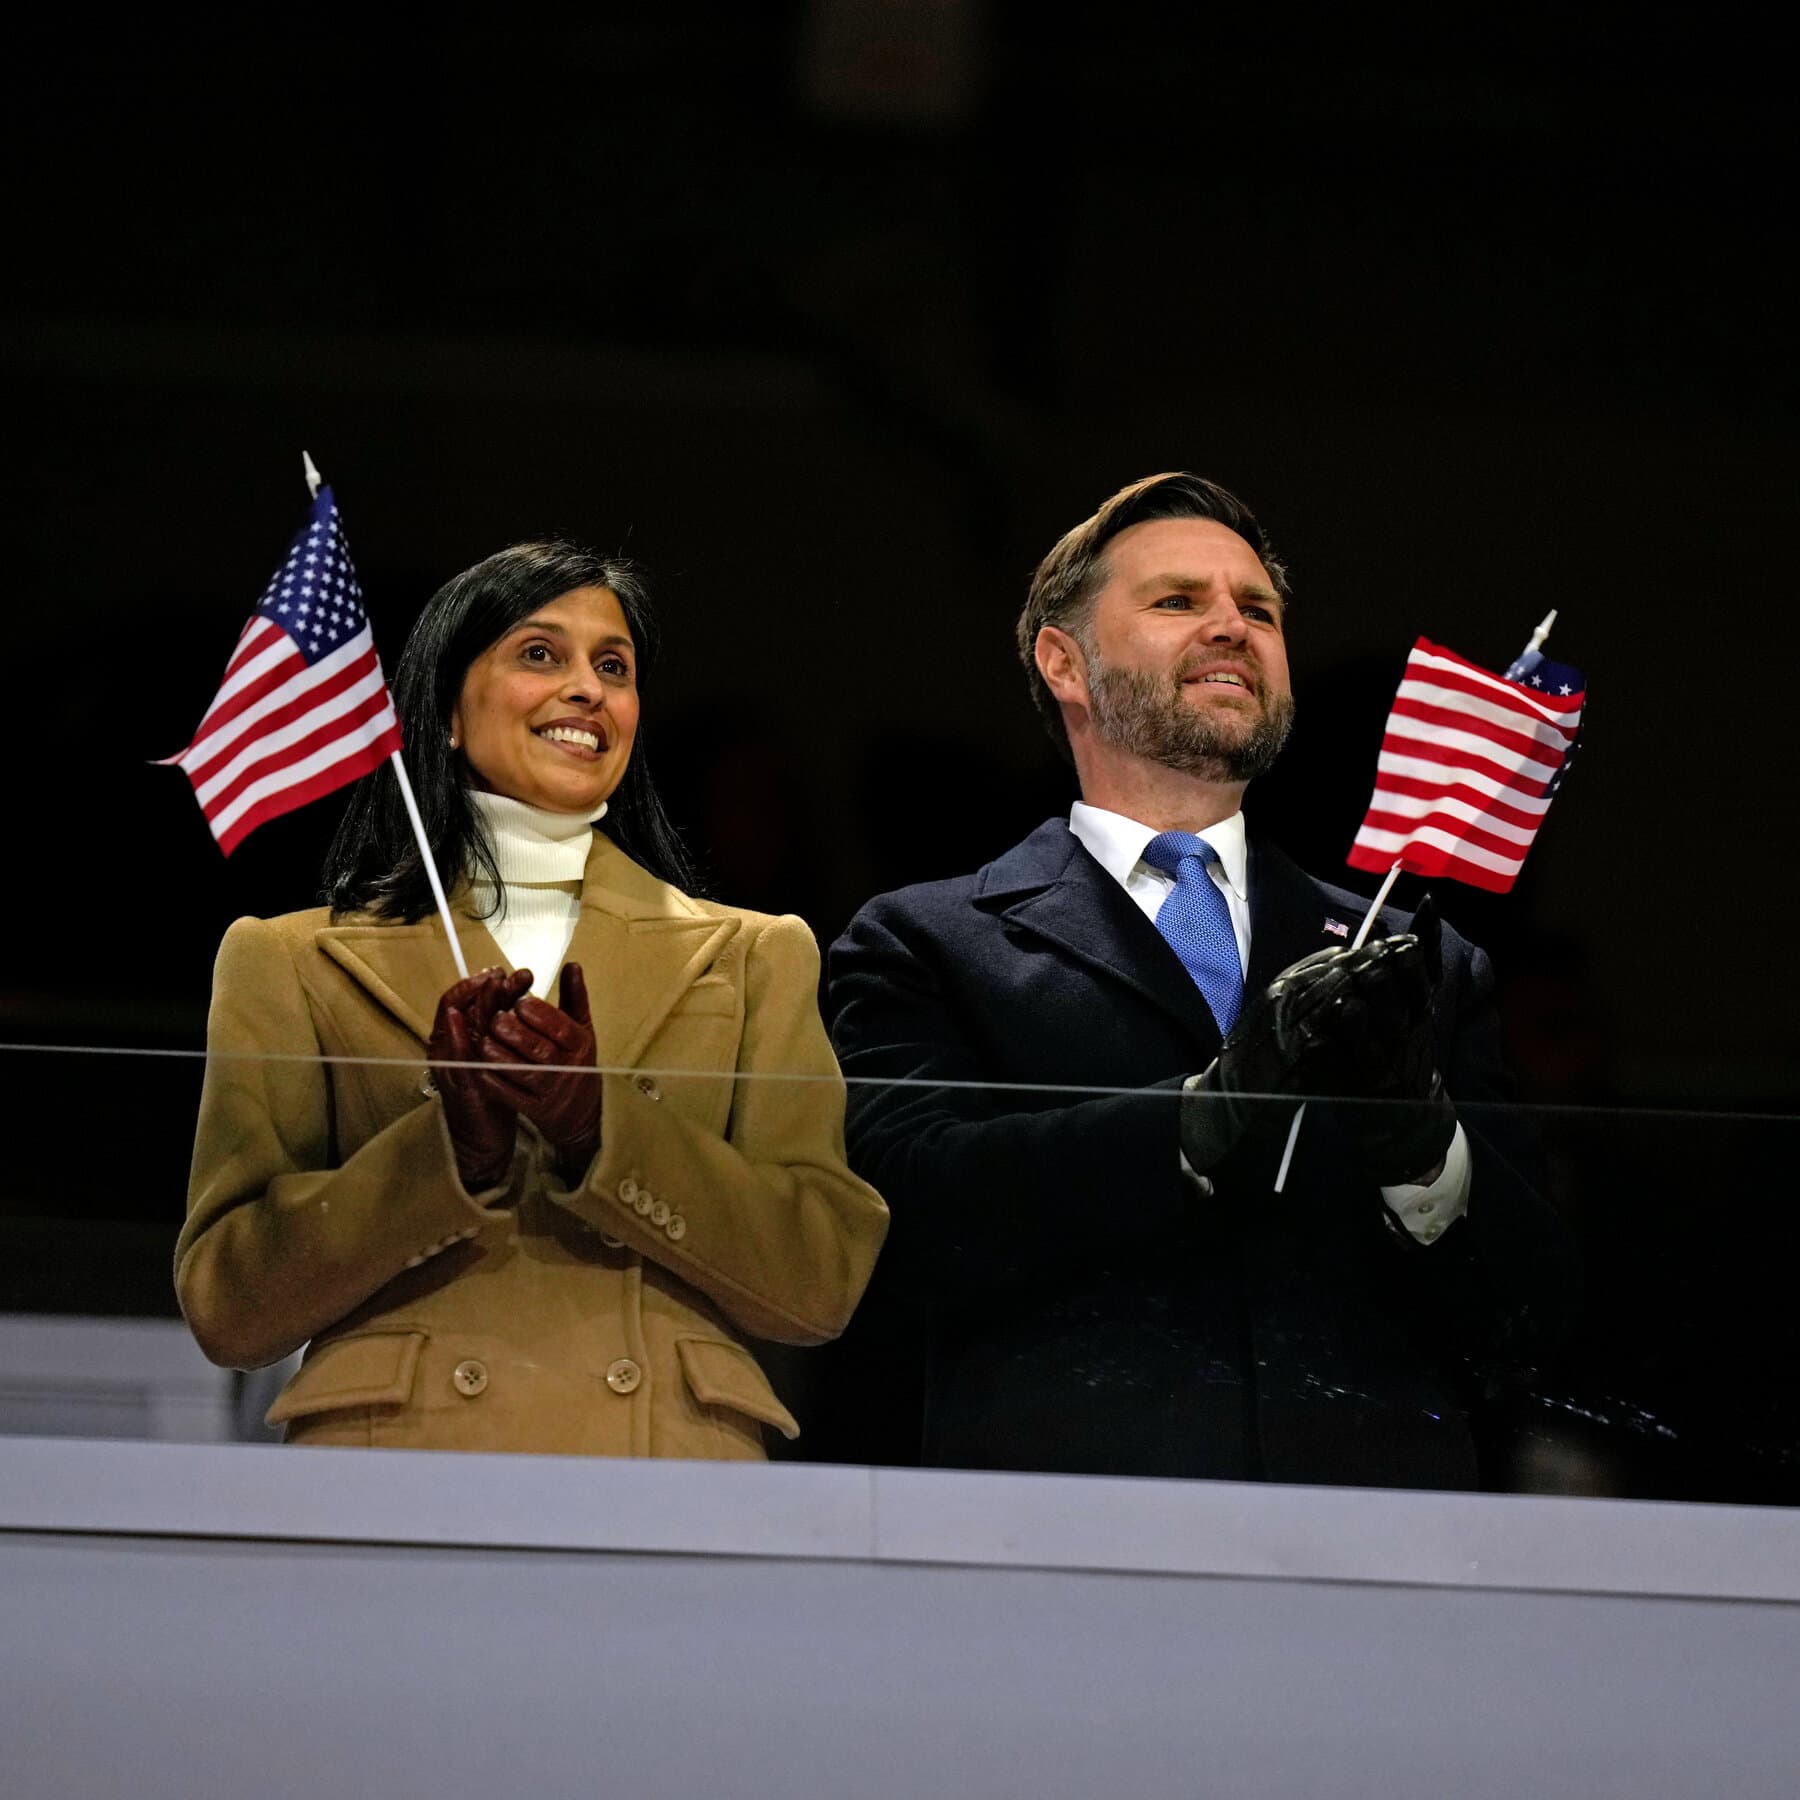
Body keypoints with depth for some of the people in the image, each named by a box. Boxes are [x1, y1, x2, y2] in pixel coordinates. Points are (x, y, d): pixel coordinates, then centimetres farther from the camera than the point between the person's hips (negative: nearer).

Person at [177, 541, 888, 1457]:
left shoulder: (752, 960, 16)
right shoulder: (296, 963, 11)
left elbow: (825, 1283, 5)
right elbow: (227, 1308, 3)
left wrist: (605, 1129, -8)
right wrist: (446, 1145, -10)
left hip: (667, 1486, 1)